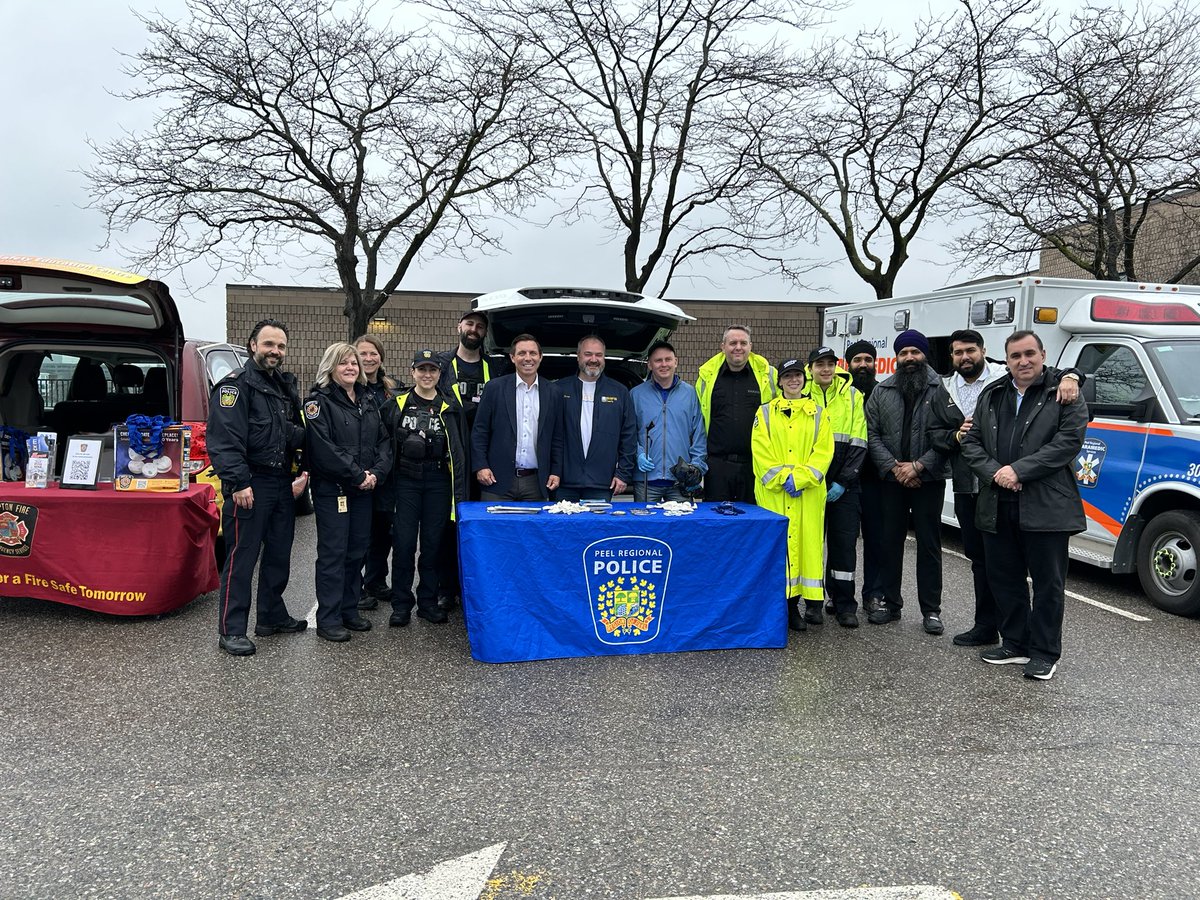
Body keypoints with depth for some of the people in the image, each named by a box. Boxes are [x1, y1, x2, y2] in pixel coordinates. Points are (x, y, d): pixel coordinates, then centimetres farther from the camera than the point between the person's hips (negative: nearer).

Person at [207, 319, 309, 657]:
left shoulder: (286, 386, 17)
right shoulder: (236, 385, -9)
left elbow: (298, 435, 24)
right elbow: (224, 439, -18)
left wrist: (303, 472, 11)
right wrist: (238, 483, -24)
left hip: (283, 484, 8)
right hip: (251, 486, -8)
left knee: (279, 555, 16)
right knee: (241, 557, -5)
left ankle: (272, 616, 29)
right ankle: (232, 630, 2)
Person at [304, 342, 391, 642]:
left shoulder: (368, 400, 14)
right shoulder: (319, 401, -6)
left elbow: (383, 440, 10)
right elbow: (323, 448, -17)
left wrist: (377, 472, -6)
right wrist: (357, 476, -16)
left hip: (364, 489, 6)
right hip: (332, 489, -6)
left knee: (357, 550, 10)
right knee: (333, 553, -3)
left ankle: (349, 610, 22)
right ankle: (328, 620, 3)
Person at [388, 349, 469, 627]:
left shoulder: (450, 407, 6)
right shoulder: (399, 404, 6)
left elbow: (459, 448, 5)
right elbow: (388, 443, 5)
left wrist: (460, 491, -1)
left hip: (438, 481, 1)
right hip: (406, 480, 0)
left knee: (433, 542, 6)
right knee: (403, 542, 0)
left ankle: (428, 602, 18)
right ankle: (401, 604, 10)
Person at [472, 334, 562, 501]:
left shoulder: (552, 393, 8)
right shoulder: (494, 388, 2)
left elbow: (557, 438, 11)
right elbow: (479, 431, 2)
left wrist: (556, 472, 3)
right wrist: (480, 466, -6)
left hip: (536, 483, 2)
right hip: (498, 480, -1)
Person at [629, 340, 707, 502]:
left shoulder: (690, 393, 9)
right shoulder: (636, 394, 7)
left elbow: (699, 434, 9)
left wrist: (697, 465, -1)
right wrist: (638, 454, -9)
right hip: (646, 479, 0)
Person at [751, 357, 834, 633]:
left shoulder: (818, 414, 11)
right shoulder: (765, 413, 8)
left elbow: (823, 452, 2)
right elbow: (760, 452, -1)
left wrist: (800, 478, -11)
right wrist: (782, 479, -12)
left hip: (808, 493, 1)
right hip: (773, 493, -1)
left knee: (806, 542, 0)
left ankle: (793, 605, 9)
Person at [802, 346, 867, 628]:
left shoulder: (852, 395, 5)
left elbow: (858, 444, 1)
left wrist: (844, 481, -8)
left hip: (844, 484, 0)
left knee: (844, 542, 2)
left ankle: (844, 605, 11)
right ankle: (813, 603, 14)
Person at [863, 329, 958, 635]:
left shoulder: (940, 389, -4)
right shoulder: (882, 391, 6)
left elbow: (951, 434, -9)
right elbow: (872, 434, 2)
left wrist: (918, 466, -14)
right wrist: (893, 467, -9)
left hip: (928, 480, -3)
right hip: (891, 479, 3)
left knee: (929, 544, 3)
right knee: (890, 541, 10)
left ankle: (931, 610, 11)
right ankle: (890, 602, 21)